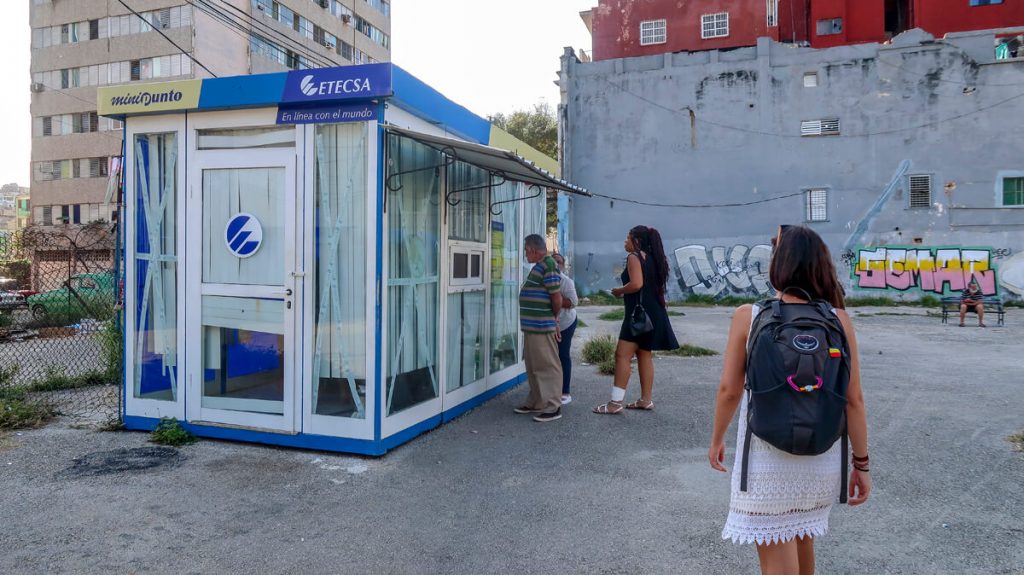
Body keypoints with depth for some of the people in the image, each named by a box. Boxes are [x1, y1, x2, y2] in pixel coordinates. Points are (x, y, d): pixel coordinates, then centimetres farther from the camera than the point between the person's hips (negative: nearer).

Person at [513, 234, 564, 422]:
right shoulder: (539, 266, 17)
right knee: (533, 367, 17)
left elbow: (557, 298, -17)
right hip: (532, 327, 10)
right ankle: (536, 402, 27)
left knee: (548, 367, -4)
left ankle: (553, 407, 2)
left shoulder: (548, 267, -16)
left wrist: (554, 318, -2)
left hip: (542, 328, -10)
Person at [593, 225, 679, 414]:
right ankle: (646, 399, 18)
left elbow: (636, 284, -23)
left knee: (622, 355, -9)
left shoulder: (634, 257, -10)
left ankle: (616, 402, -10)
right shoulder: (651, 258, 17)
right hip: (653, 313, 10)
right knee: (644, 355, 14)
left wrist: (619, 291, -8)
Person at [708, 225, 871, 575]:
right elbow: (854, 399, -4)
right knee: (802, 538, 28)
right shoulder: (838, 320, -6)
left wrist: (717, 439, 8)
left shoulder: (748, 316, -12)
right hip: (821, 457, 4)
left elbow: (729, 390, -8)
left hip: (767, 458, -3)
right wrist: (861, 463, 6)